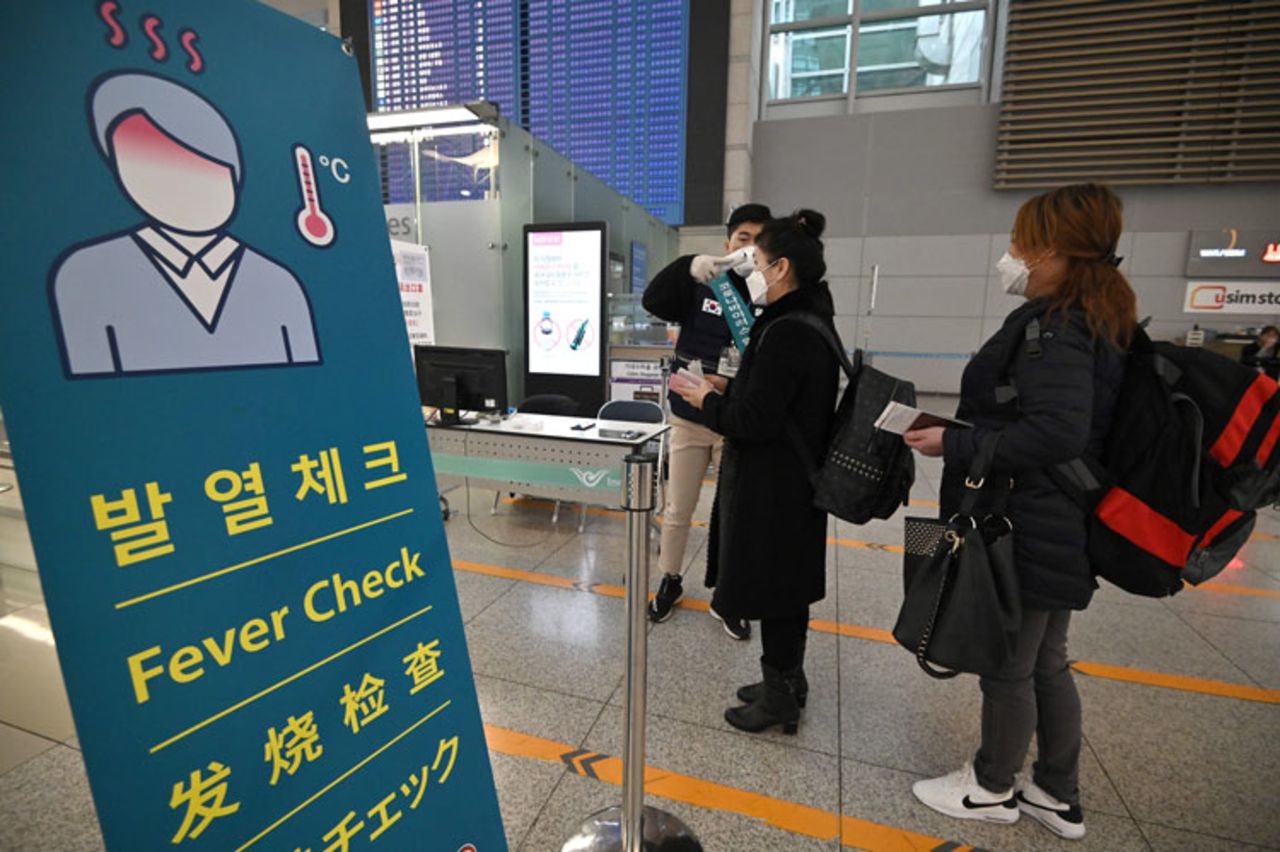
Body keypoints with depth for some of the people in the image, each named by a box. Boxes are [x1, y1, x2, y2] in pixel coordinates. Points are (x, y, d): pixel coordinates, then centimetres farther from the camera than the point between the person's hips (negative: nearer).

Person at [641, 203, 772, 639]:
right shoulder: (701, 288, -2)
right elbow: (653, 300, -18)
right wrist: (689, 267, -32)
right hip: (689, 419, 1)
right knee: (677, 511, 13)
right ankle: (670, 581, 36)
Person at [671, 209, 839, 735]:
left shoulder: (785, 332, -23)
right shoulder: (812, 322, 8)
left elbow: (753, 421, -25)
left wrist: (706, 401, -9)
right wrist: (726, 390, 7)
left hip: (770, 489, -10)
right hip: (794, 481, 10)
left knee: (770, 591, 6)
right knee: (787, 587, 21)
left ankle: (779, 698, 26)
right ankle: (787, 681, 39)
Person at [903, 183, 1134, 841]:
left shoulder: (1053, 327, -20)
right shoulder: (1092, 321, 11)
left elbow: (1056, 433, -31)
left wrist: (954, 445, -22)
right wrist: (963, 433, 10)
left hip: (1027, 533, -10)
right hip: (1058, 530, 10)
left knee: (1007, 665, 9)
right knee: (1046, 664, 21)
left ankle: (992, 788, 31)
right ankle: (1058, 795, 38)